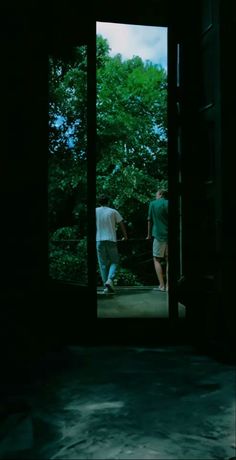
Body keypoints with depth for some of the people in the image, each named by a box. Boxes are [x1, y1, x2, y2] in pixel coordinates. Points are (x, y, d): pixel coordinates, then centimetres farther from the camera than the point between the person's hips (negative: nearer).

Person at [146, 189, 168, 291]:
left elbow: (150, 220, 7)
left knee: (157, 260, 6)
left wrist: (149, 234, 17)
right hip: (169, 235, 2)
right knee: (168, 260, 8)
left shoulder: (153, 203, 3)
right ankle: (168, 285, 7)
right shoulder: (168, 204, 4)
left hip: (159, 235, -2)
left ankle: (161, 285, -2)